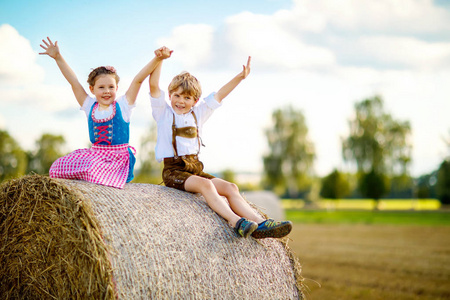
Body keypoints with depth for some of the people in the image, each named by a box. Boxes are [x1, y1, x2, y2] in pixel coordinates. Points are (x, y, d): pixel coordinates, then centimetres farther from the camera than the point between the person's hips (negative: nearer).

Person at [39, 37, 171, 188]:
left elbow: (138, 80, -7)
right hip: (94, 154, 4)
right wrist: (57, 57, 6)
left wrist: (157, 59, -15)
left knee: (94, 172, -31)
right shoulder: (90, 106, 9)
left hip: (118, 158, -4)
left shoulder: (122, 105, 0)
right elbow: (73, 81, 8)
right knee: (58, 167, -12)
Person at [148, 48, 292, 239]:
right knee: (205, 184, -32)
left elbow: (219, 96, 19)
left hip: (195, 168, 6)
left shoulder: (198, 114, 18)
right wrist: (159, 59, -18)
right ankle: (236, 222, -47)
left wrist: (240, 77, 15)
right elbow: (153, 86, -8)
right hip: (173, 170, -6)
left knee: (230, 187, -15)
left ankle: (260, 224, -26)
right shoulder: (164, 112, 5)